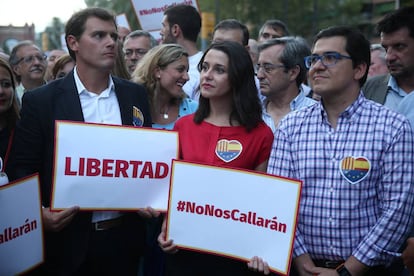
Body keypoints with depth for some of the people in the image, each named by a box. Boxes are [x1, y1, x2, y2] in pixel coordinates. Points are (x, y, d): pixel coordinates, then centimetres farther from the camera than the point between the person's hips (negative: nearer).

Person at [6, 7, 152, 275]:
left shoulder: (136, 95, 5)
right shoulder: (41, 100, -5)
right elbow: (22, 168, -4)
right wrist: (40, 213, -19)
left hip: (125, 236, 3)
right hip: (68, 240, -3)